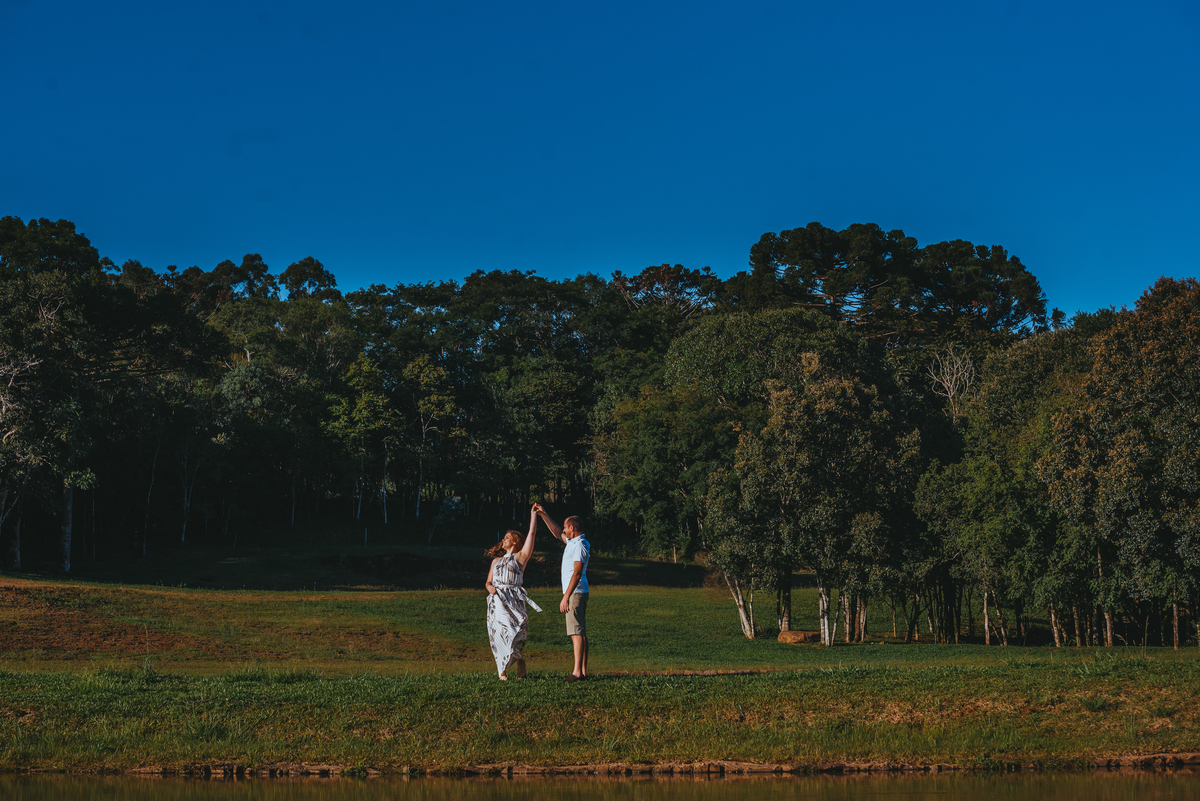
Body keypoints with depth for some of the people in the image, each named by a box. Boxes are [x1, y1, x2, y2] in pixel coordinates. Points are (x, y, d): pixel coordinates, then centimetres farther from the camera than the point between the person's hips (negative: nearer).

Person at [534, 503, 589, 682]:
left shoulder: (580, 546, -15)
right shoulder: (573, 542, 14)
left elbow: (577, 573, -21)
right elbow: (557, 533, 32)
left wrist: (566, 597, -23)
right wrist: (543, 514, 28)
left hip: (575, 593, -10)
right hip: (579, 593, 10)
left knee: (576, 633, -12)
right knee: (581, 633, 8)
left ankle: (577, 672, -15)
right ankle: (583, 671, 8)